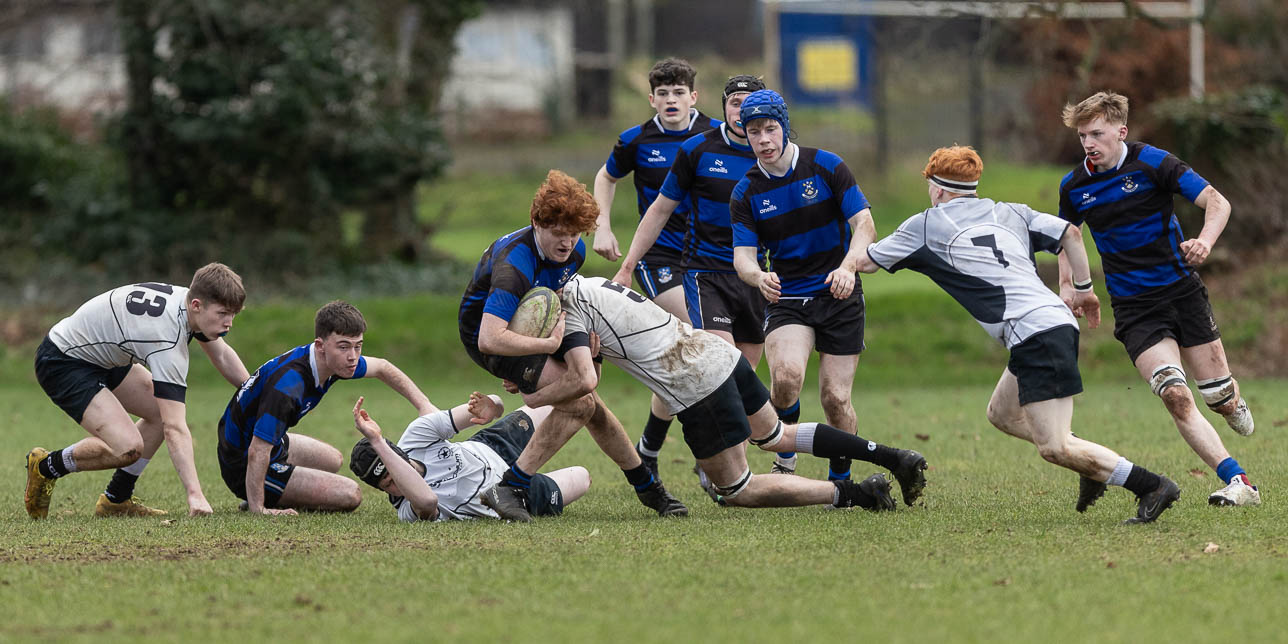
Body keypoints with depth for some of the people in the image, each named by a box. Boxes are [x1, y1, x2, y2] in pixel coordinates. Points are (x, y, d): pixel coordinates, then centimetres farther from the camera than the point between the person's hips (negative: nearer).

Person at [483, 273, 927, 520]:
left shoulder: (569, 312, -7)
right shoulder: (595, 284, 19)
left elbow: (584, 380, -20)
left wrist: (533, 399, -7)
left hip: (697, 389, -9)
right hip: (721, 353, 9)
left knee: (735, 491, 3)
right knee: (777, 436, 26)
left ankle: (852, 494, -6)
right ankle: (894, 458, 16)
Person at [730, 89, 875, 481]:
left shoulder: (826, 167, -5)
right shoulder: (745, 193, 0)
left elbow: (864, 225, -8)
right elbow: (742, 257, -7)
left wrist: (847, 266, -28)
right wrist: (759, 277, -32)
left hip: (840, 297, -1)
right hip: (787, 299, 1)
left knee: (835, 399, -5)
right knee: (786, 375, -28)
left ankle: (840, 480, 18)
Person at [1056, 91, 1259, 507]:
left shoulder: (1152, 163, -10)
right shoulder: (1074, 187, 1)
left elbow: (1217, 202, -11)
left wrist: (1204, 242, -31)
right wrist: (1068, 288, 4)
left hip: (1182, 289, -1)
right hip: (1134, 310, 1)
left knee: (1218, 396, 2)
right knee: (1175, 395, -20)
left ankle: (1232, 402, 43)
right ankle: (1238, 483, -21)